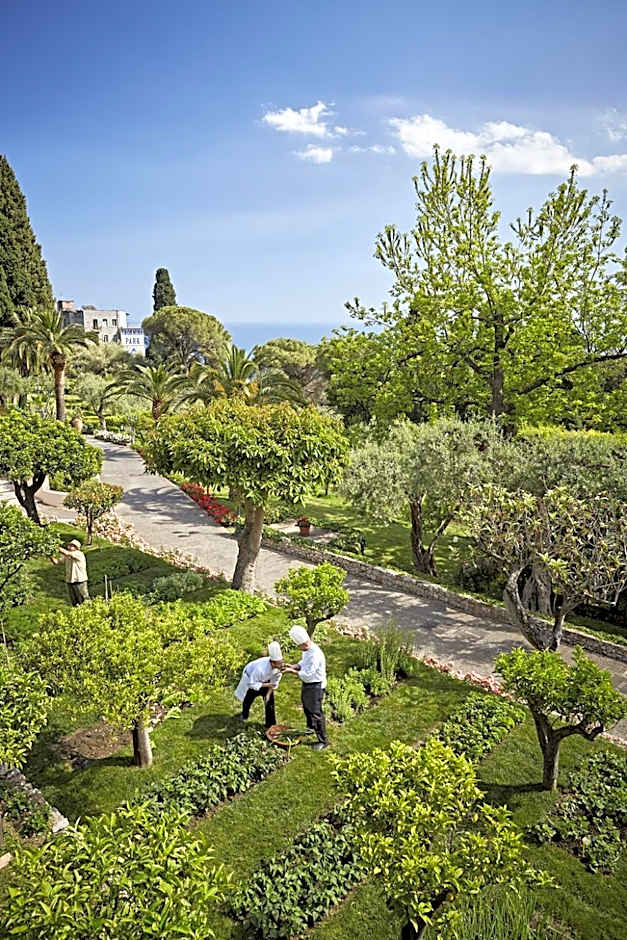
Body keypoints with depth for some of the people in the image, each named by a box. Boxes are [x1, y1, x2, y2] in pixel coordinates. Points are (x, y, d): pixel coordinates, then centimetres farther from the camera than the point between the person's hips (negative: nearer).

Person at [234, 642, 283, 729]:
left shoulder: (279, 666, -32)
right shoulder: (260, 668, -48)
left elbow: (275, 680, -14)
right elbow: (252, 684, -33)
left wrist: (268, 693, -17)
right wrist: (266, 685, -35)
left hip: (265, 679, 4)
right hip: (251, 678, -3)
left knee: (270, 699, -4)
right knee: (248, 699, 18)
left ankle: (270, 724, 12)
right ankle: (244, 715, 51)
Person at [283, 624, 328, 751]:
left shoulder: (315, 655, -33)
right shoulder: (307, 649, -3)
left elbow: (307, 675, -29)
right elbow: (303, 663, 13)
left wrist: (292, 671, -21)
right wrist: (293, 666, -4)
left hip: (315, 687, -10)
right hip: (307, 685, 10)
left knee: (316, 713, 0)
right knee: (307, 708, 27)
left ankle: (323, 741, 14)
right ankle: (311, 728, 51)